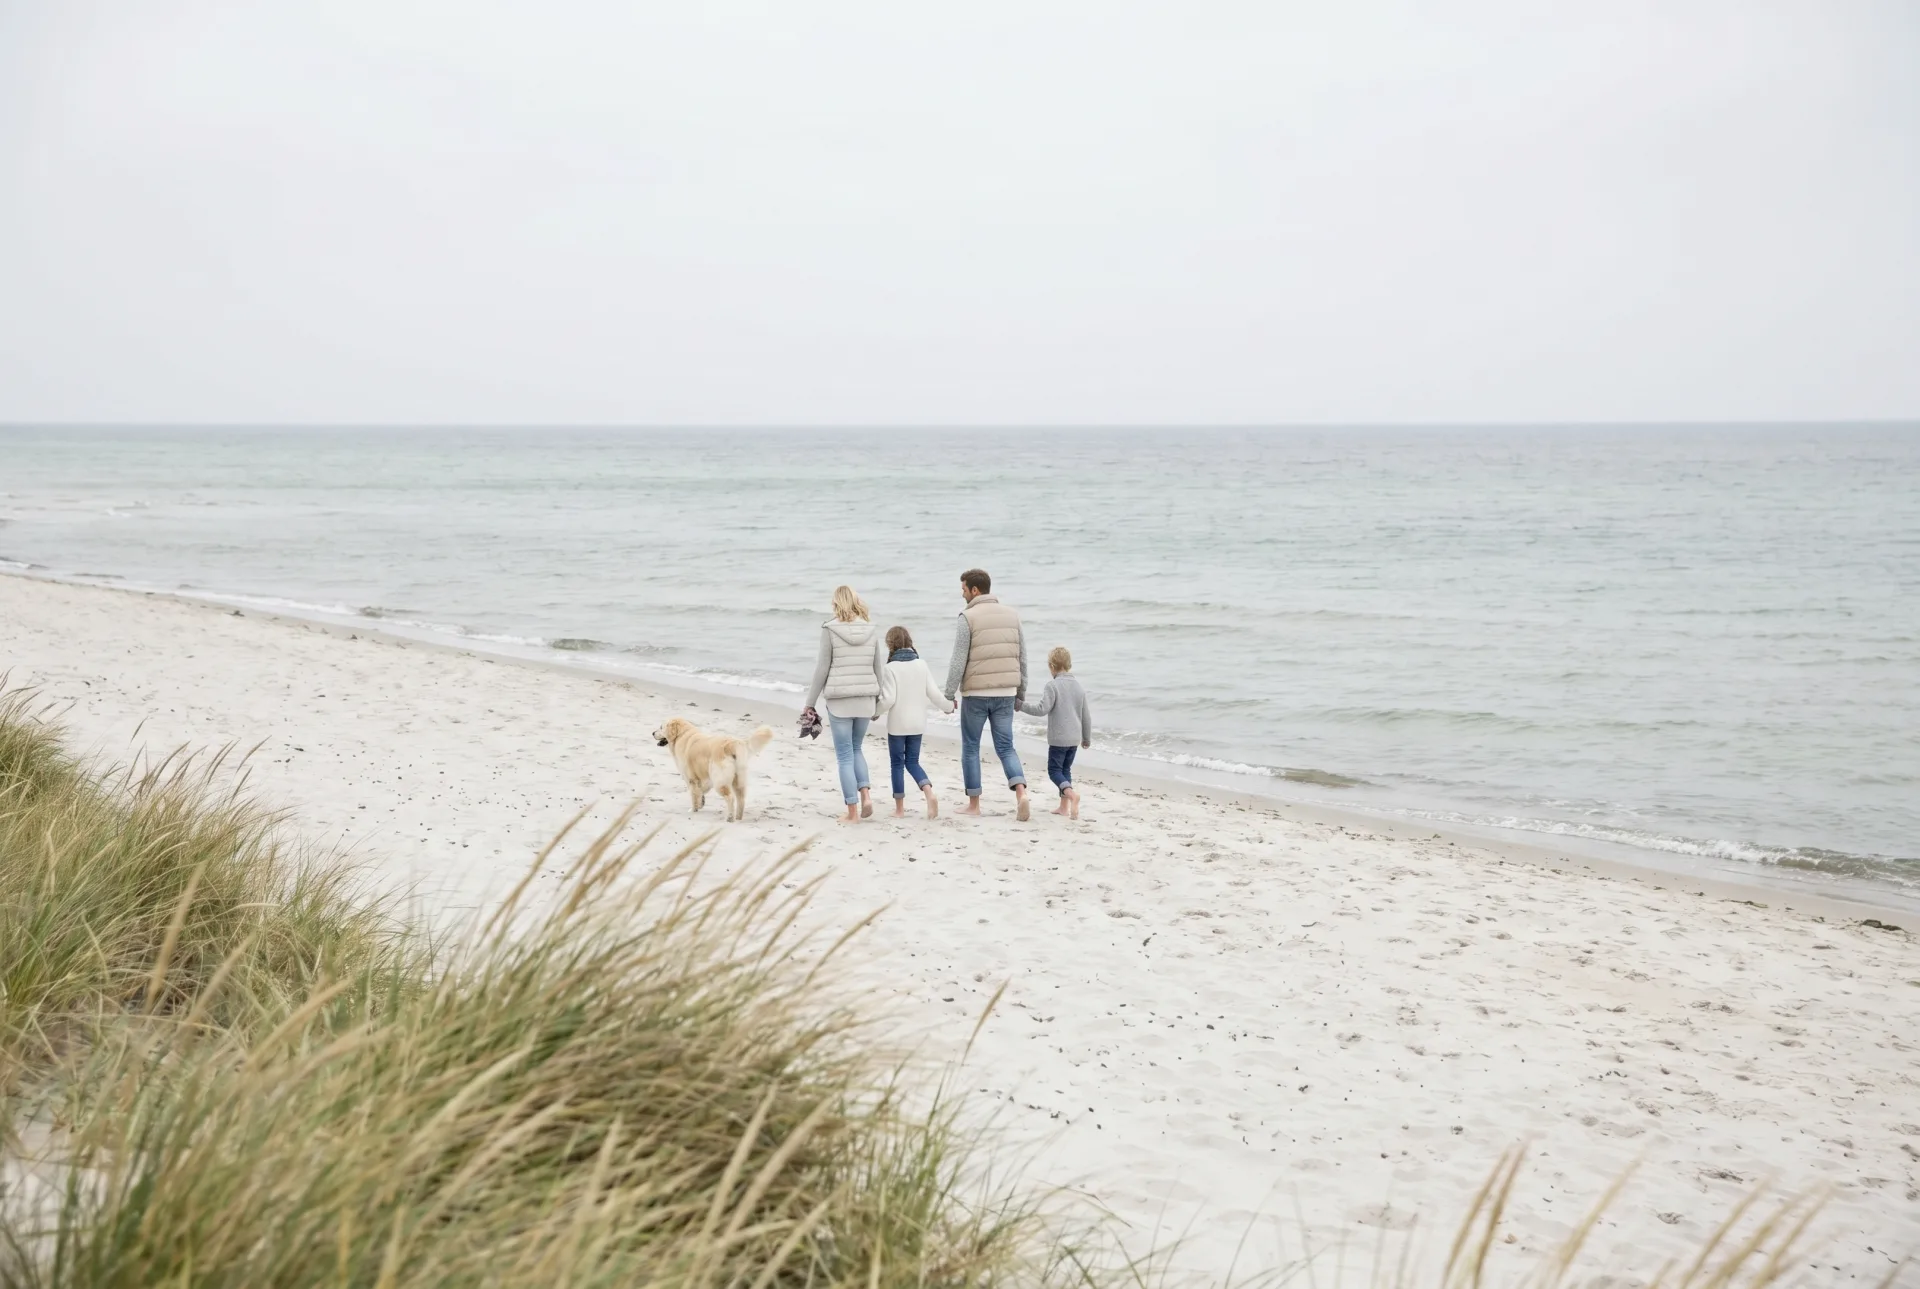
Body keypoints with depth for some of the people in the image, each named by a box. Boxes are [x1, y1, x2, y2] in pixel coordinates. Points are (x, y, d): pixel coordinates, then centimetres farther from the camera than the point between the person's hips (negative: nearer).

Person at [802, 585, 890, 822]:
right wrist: (879, 702, 18)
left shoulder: (830, 629, -8)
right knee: (856, 749, 22)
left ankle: (852, 812, 5)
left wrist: (810, 702, 3)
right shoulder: (870, 630, 4)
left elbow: (822, 668, -6)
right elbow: (880, 669, 7)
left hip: (839, 699, -4)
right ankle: (866, 794, 3)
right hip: (865, 698, 4)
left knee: (845, 755, 4)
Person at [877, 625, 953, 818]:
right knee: (912, 761, 15)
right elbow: (934, 694, 2)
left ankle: (899, 808, 11)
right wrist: (948, 706, 19)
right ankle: (929, 794, -9)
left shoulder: (891, 668, -13)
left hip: (897, 724, -4)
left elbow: (889, 699, -18)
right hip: (917, 723, 4)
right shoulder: (921, 665, 0)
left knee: (897, 764, 7)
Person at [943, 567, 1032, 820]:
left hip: (975, 693, -4)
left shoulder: (968, 617, -10)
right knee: (1005, 747, 9)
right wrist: (1021, 693, 17)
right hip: (1005, 693, 4)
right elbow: (1022, 658, 9)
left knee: (970, 748, 11)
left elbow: (958, 661, -13)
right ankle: (1021, 793, -13)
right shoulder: (1012, 614, 6)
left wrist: (949, 695, -6)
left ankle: (973, 804, 14)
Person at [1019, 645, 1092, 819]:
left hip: (1058, 738, -6)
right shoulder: (1078, 687, 10)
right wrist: (1087, 738, 26)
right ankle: (1064, 806, 15)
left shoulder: (1053, 686, -12)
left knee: (1054, 770, -1)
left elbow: (1042, 709, -21)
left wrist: (1021, 705, -10)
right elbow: (1086, 716, 15)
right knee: (1066, 769, 16)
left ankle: (1071, 793, -26)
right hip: (1075, 739, 6)